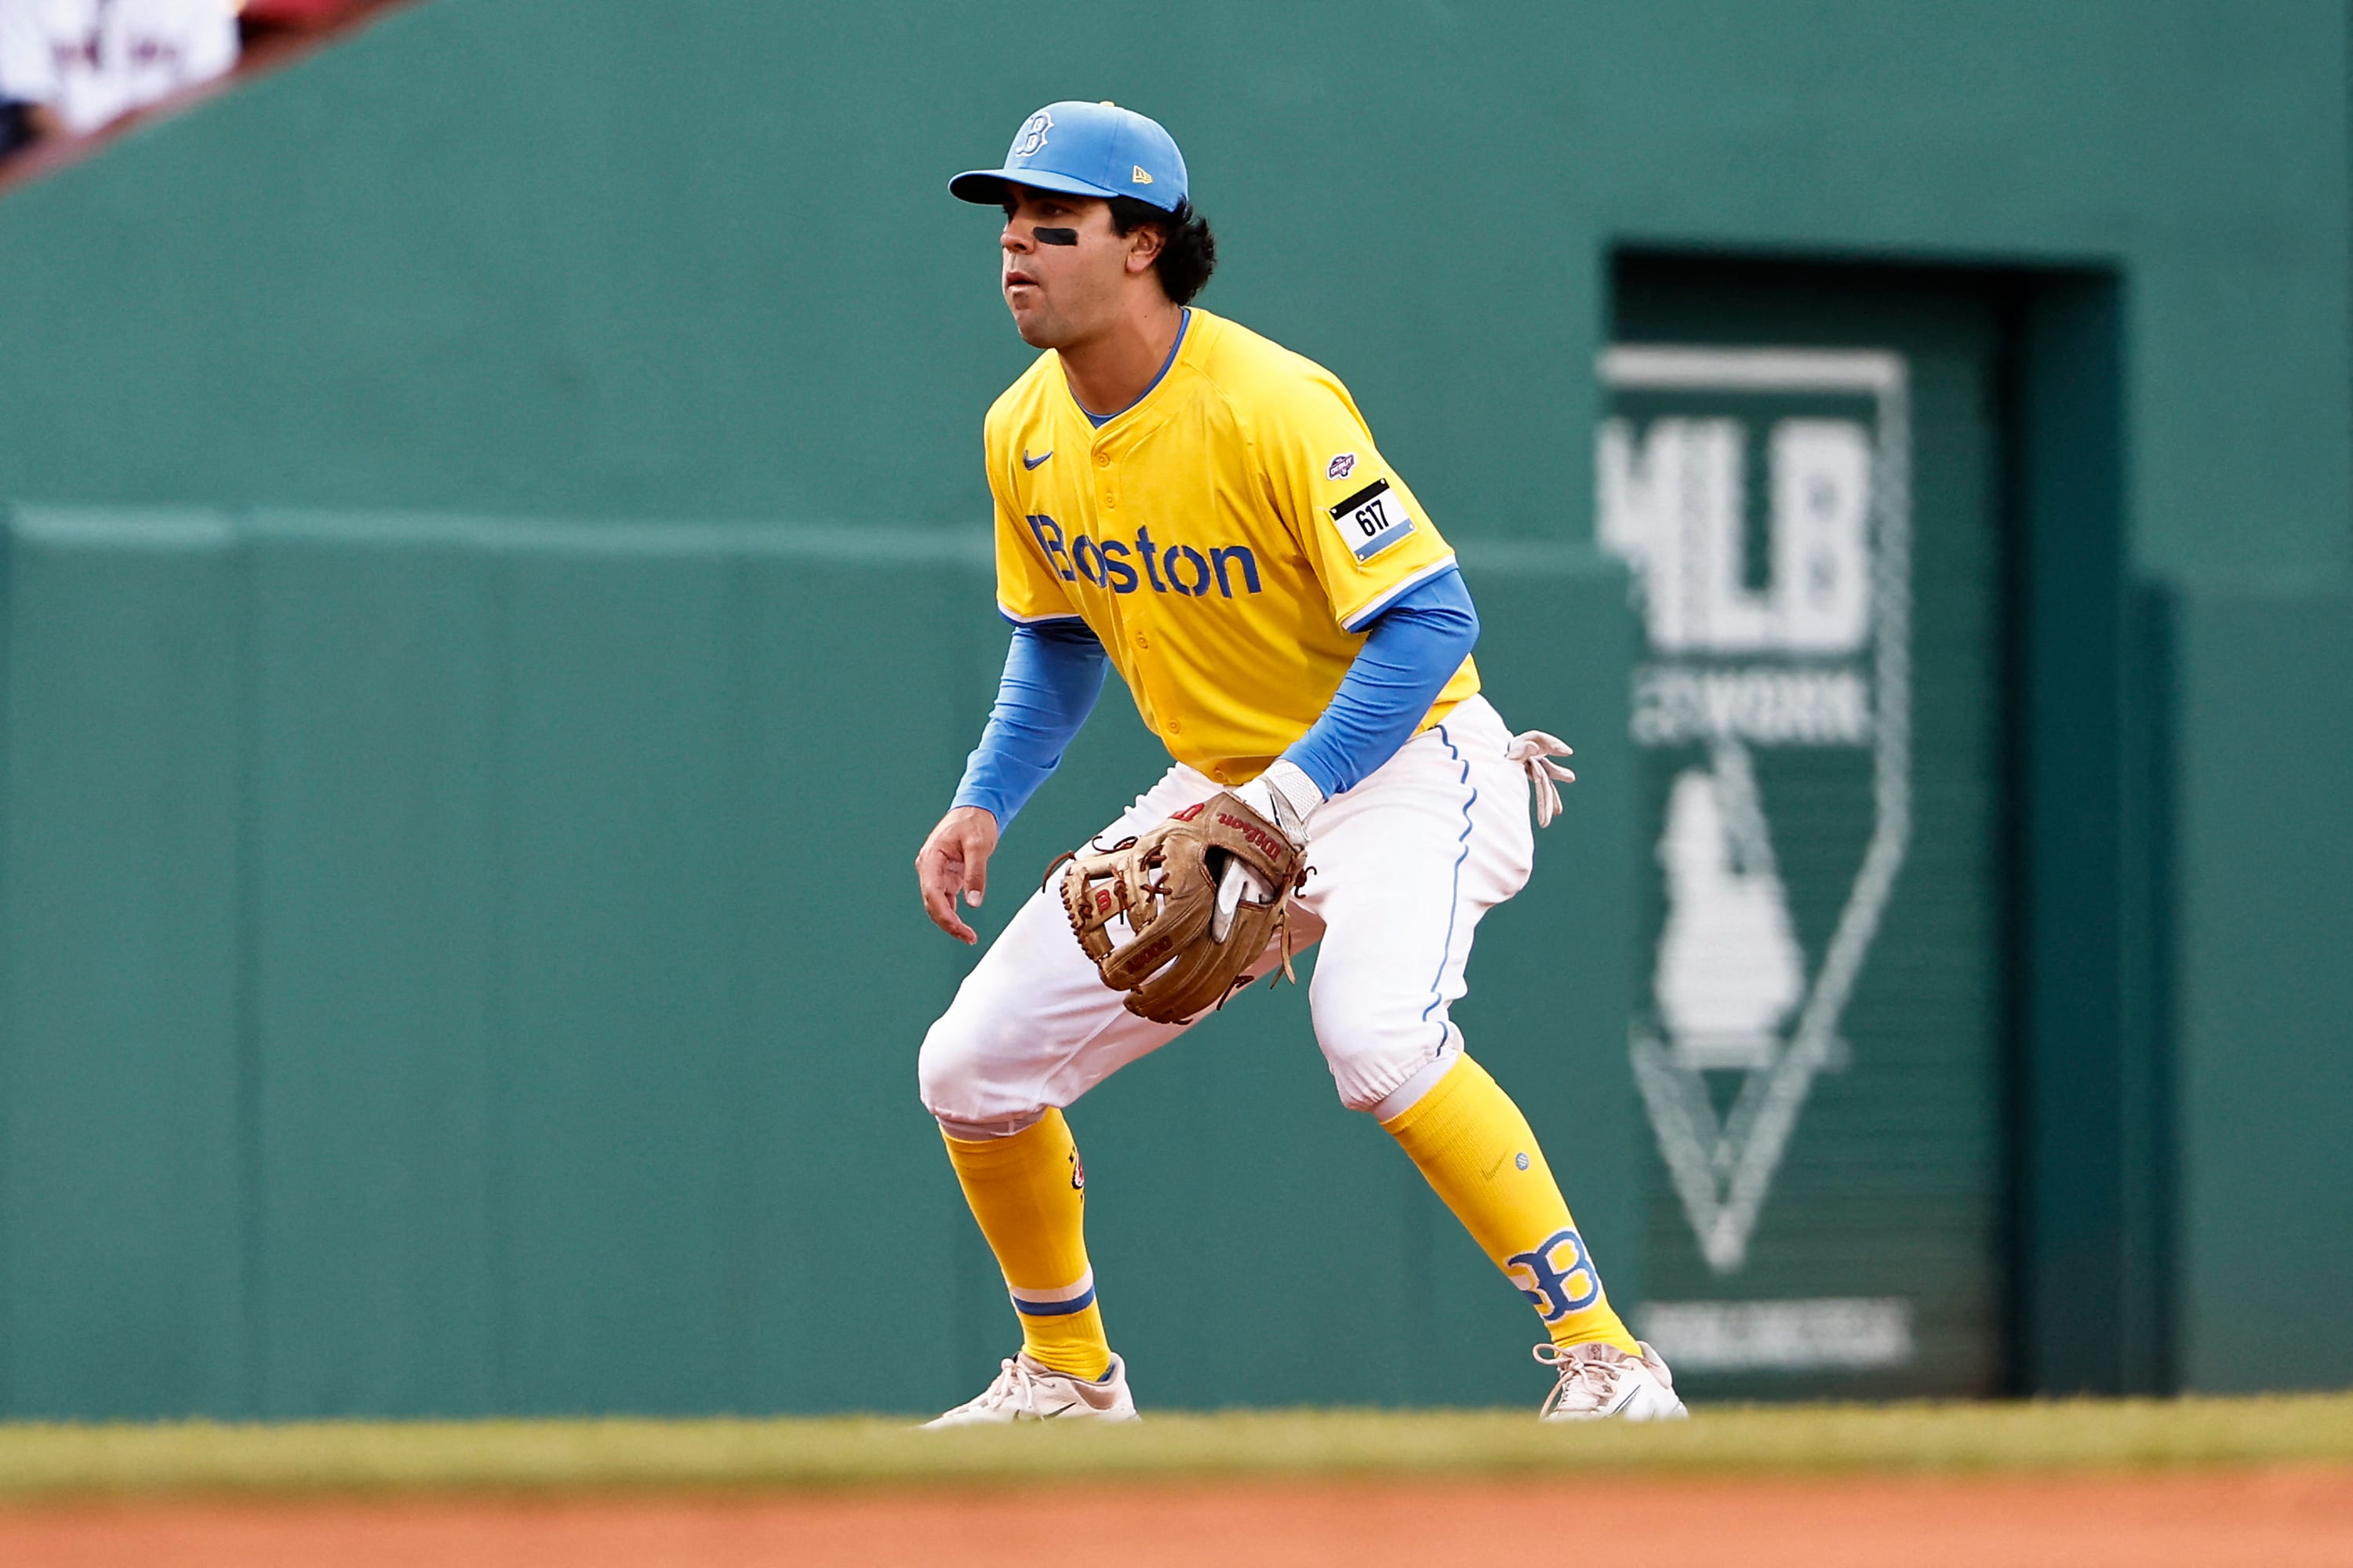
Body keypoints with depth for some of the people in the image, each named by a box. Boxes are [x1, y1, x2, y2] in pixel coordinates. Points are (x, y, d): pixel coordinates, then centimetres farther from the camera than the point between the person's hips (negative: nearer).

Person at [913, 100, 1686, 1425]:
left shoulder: (1271, 407, -25)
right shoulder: (1025, 433, -1)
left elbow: (1430, 622, -27)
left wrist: (1282, 801, -33)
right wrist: (984, 804, 1)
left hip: (1398, 763, -8)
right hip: (1221, 787, 8)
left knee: (1375, 1034, -36)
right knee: (974, 1065, 2)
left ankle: (1604, 1356, -28)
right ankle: (1066, 1376, 24)